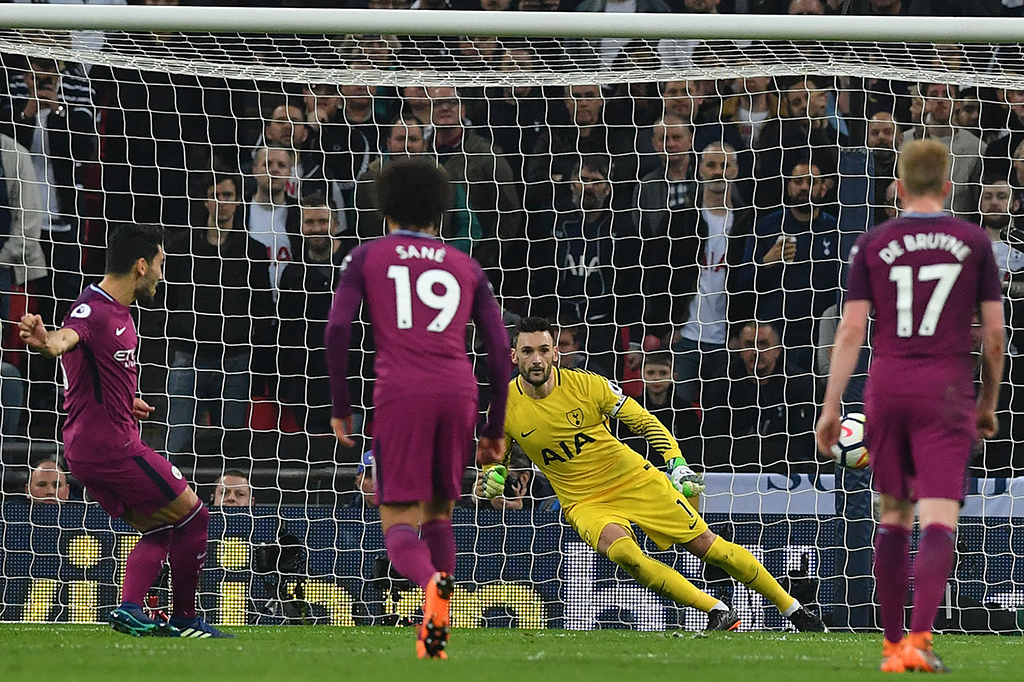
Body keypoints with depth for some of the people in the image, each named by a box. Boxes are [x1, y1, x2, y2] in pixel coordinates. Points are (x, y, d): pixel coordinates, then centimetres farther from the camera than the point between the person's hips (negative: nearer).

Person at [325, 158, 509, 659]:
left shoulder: (366, 257, 16)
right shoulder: (466, 268, 22)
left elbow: (337, 329, 3)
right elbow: (499, 348, 14)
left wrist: (340, 408, 10)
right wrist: (495, 428, 20)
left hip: (400, 393, -2)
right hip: (459, 392, 3)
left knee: (399, 524, 0)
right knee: (438, 512, 21)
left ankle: (433, 585, -35)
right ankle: (433, 638, 8)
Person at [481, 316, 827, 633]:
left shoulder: (586, 385, -12)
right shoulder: (505, 406, -9)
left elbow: (644, 421, -3)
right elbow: (495, 456, 10)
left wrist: (677, 464, -15)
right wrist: (493, 474, -13)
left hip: (635, 480, 0)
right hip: (584, 502, 0)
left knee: (707, 545, -3)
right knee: (621, 551, -32)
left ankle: (794, 609, 13)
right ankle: (719, 612, -24)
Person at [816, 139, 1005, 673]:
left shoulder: (872, 245, 4)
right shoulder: (973, 242, 3)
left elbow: (851, 331, -1)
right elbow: (994, 332, 4)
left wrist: (831, 408, 2)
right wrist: (988, 402, 16)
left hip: (887, 387, 2)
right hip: (946, 389, -2)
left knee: (893, 516, 14)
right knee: (939, 520, -8)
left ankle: (892, 643, 17)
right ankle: (919, 638, -24)